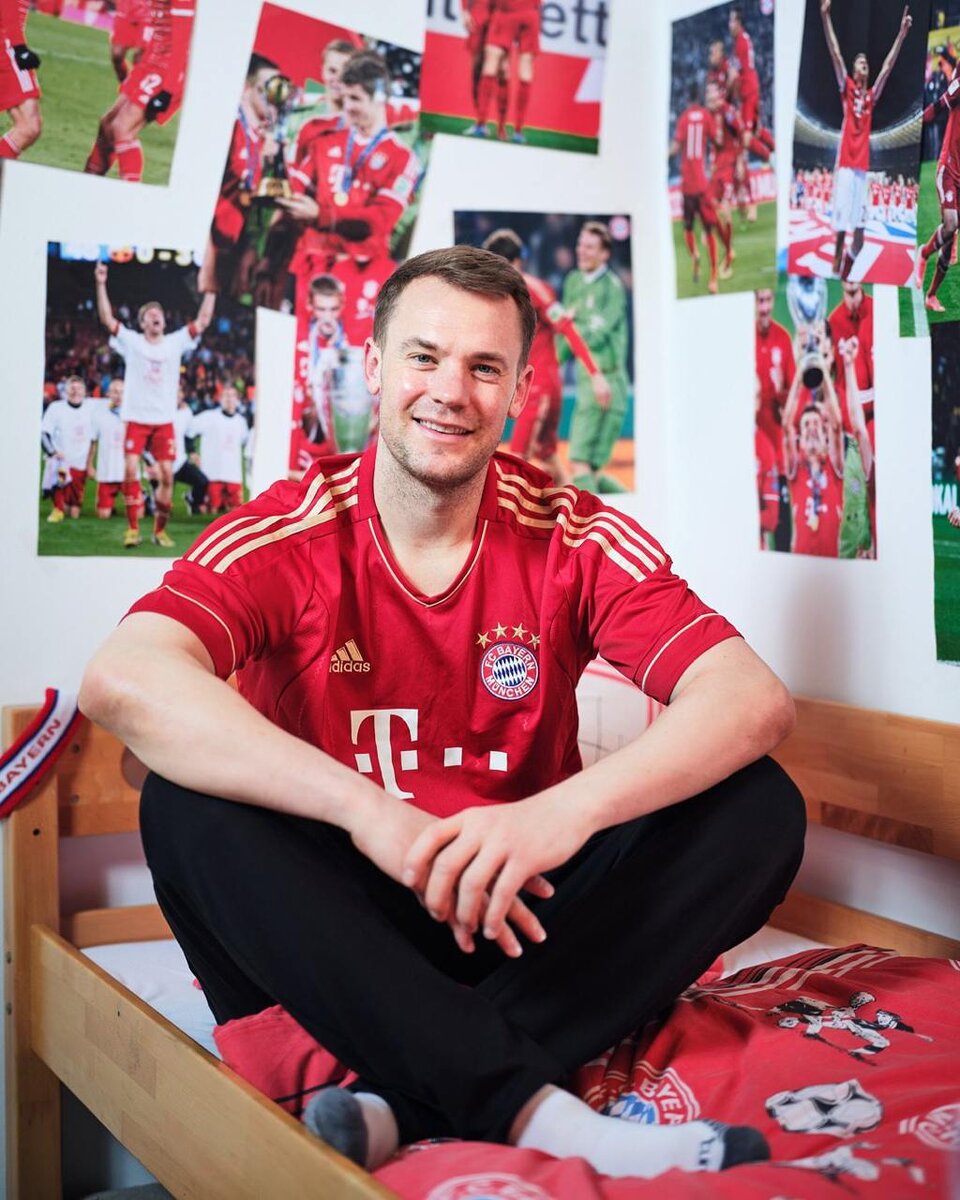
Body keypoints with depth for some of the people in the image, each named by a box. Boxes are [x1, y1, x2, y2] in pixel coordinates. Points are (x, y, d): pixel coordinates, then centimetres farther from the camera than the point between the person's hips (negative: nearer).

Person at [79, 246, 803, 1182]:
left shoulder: (571, 536, -5)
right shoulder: (289, 534, -10)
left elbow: (753, 699, -17)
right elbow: (121, 680, -29)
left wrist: (566, 809, -35)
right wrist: (366, 809, -39)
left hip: (516, 910, 2)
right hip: (338, 924, -1)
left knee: (758, 804, -18)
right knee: (187, 806, -29)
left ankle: (406, 1105, -30)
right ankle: (533, 1118, -34)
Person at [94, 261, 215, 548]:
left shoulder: (176, 342, 7)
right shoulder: (131, 341, 3)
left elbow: (202, 321, 5)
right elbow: (107, 319, -5)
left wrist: (210, 291, -1)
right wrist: (101, 285, -13)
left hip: (165, 421, 2)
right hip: (136, 419, -2)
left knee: (167, 475, -3)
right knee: (130, 470, -11)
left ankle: (160, 530, 9)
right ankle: (132, 529, -4)